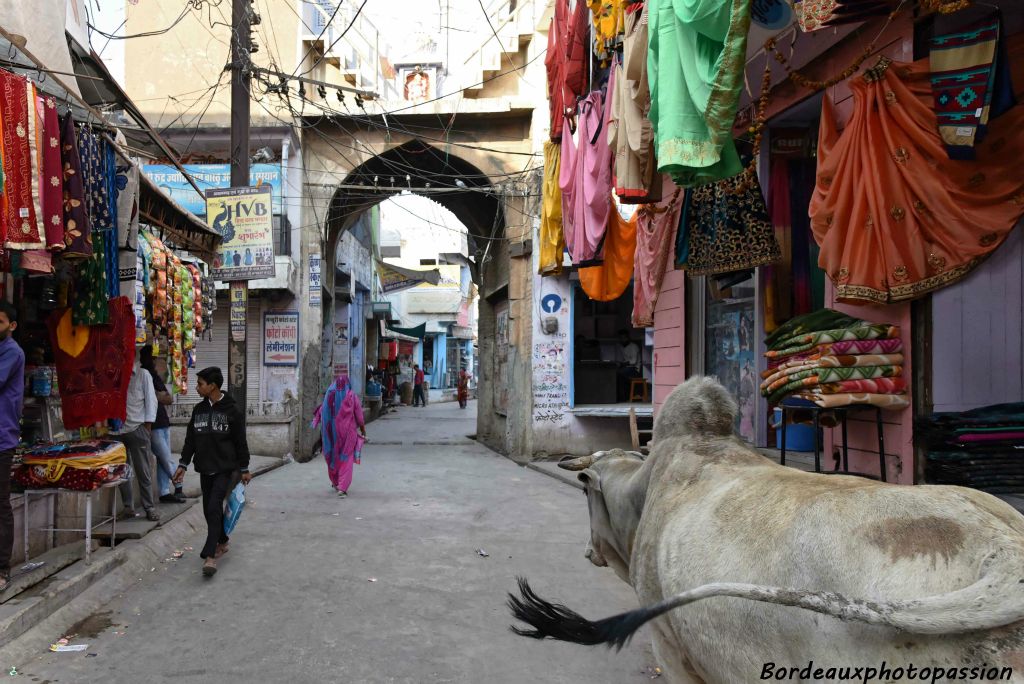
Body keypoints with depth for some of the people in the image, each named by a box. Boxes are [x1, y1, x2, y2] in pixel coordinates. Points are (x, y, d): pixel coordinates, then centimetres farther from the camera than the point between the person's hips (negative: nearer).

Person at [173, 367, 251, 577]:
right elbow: (190, 439, 12)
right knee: (209, 509, 10)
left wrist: (244, 469, -3)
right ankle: (222, 542, 29)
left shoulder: (231, 410, -8)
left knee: (214, 507, -14)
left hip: (225, 468, -6)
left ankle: (209, 555, -14)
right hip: (205, 468, 6)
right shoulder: (199, 409, 7)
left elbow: (240, 442, -5)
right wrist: (183, 465, 7)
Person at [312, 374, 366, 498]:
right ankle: (342, 488, -10)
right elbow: (359, 415, -3)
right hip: (348, 432, -2)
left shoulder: (329, 395, -1)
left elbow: (321, 411, 2)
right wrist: (363, 430, 9)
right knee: (346, 460, 1)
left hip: (332, 432, 2)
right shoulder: (352, 396, -5)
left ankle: (335, 482, 35)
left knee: (333, 456, 21)